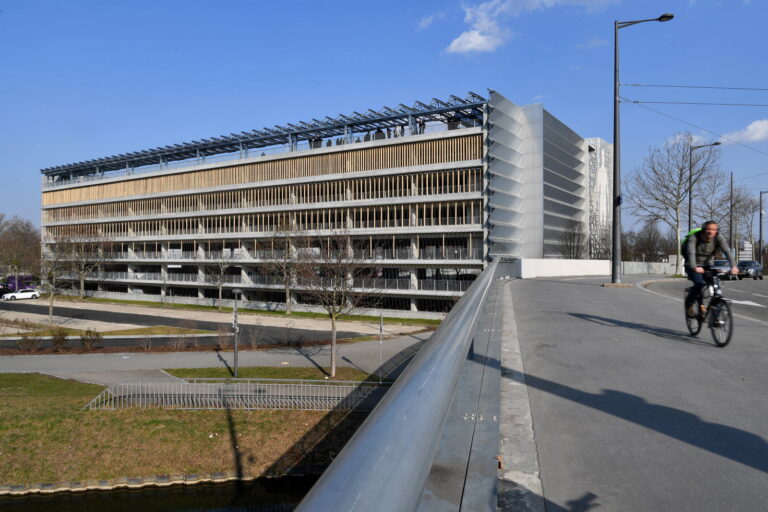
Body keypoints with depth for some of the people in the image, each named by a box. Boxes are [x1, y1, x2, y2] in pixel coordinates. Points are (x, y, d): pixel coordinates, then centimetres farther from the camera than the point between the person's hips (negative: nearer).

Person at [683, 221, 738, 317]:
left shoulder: (719, 237, -13)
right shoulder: (694, 237, -23)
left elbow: (727, 251, -25)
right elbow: (691, 253, -36)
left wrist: (733, 266, -41)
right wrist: (695, 268, -52)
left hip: (707, 266, 4)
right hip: (692, 266, -4)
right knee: (700, 283, -28)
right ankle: (689, 304, -3)